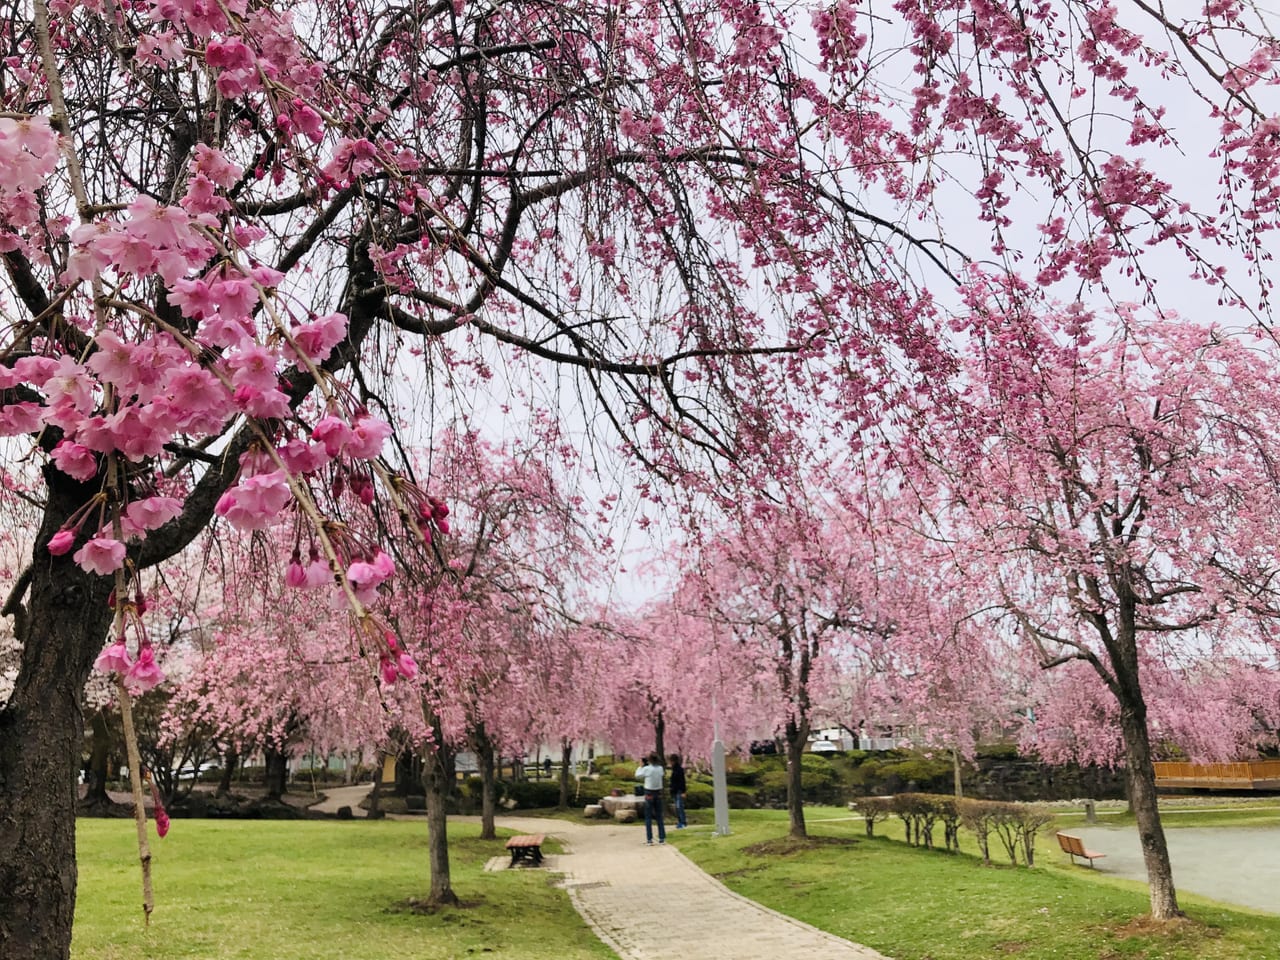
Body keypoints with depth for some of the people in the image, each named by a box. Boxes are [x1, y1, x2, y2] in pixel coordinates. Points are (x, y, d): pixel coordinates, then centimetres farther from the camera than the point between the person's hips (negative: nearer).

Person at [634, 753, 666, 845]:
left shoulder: (647, 769, -15)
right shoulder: (660, 768, -2)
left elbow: (637, 776, -2)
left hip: (649, 794, -4)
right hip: (658, 793, 4)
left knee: (648, 817, 4)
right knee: (659, 817, 13)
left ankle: (649, 839, 2)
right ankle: (662, 838, 13)